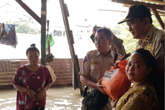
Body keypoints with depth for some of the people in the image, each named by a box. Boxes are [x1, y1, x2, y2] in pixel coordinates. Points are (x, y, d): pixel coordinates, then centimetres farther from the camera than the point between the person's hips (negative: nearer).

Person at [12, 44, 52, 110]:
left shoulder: (44, 70, -1)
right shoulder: (21, 70, -6)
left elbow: (49, 82, 10)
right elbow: (15, 84, -2)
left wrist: (44, 90, -10)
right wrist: (27, 90, -17)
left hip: (39, 103, 1)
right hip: (25, 103, -1)